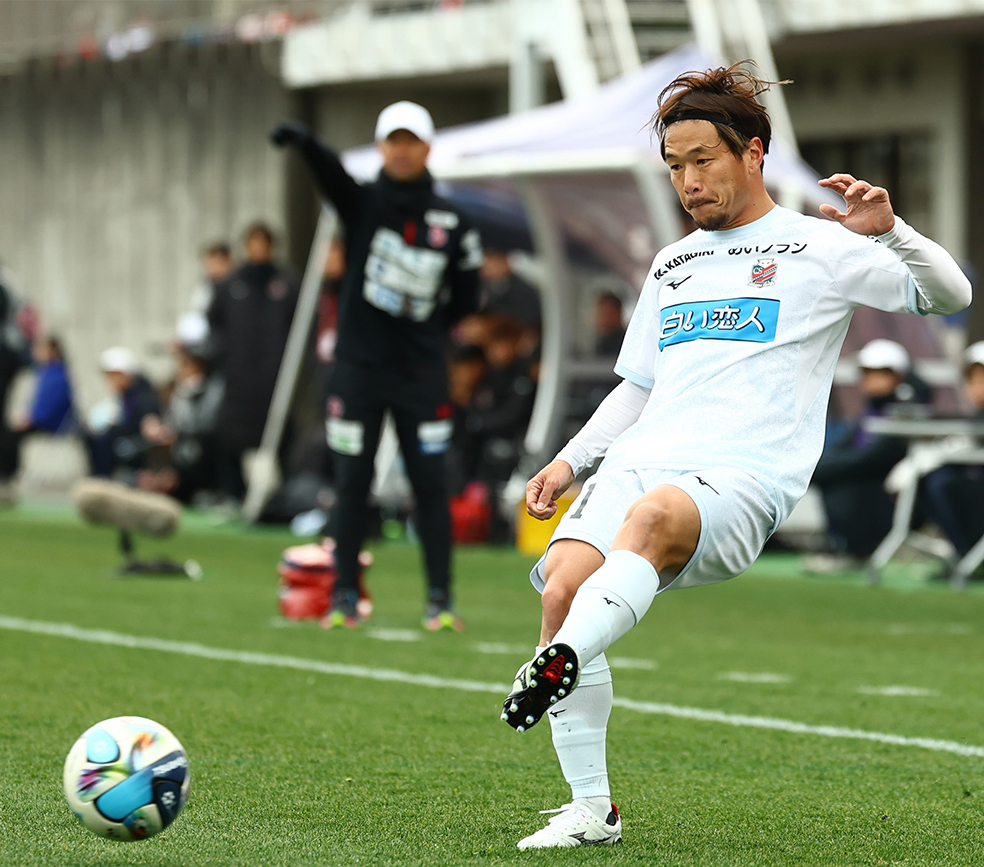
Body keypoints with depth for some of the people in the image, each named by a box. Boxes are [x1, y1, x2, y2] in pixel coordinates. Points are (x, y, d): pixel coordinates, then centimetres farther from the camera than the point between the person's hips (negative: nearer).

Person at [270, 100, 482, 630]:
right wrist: (301, 141, -42)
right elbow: (330, 173, -23)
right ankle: (344, 597, 8)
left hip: (421, 370, 1)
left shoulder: (452, 223, 3)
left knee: (430, 483, -1)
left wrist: (425, 326, 3)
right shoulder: (363, 203, -1)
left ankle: (440, 599, 5)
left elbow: (465, 298, 13)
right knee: (352, 482, 1)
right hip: (359, 365, -1)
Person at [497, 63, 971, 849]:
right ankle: (591, 809, -15)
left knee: (654, 514, -39)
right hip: (640, 461, 5)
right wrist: (569, 460, 19)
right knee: (563, 586, -22)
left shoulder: (819, 248, 11)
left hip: (745, 481, -5)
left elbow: (951, 296, 5)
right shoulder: (671, 265, 27)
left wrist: (888, 231, -12)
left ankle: (556, 667, -61)